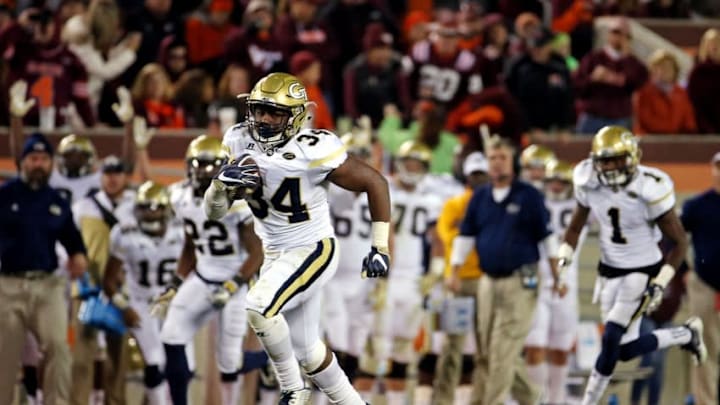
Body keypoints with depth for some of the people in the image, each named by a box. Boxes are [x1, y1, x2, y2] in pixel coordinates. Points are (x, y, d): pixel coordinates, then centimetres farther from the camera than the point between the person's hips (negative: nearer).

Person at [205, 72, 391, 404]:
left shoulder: (312, 151, -23)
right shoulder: (240, 142, -7)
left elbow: (374, 183, -12)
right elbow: (214, 212, -3)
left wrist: (380, 248, -9)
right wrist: (222, 183, -26)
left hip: (313, 251, -7)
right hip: (275, 254, 7)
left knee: (259, 306, -28)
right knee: (305, 350, 14)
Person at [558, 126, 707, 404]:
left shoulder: (649, 191, -23)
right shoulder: (590, 184, -9)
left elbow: (680, 242, -13)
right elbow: (575, 227, 8)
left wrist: (660, 284, -19)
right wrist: (563, 260, -7)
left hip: (643, 272, -6)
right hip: (609, 270, 6)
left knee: (611, 340, -15)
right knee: (626, 350, 8)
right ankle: (687, 335, 32)